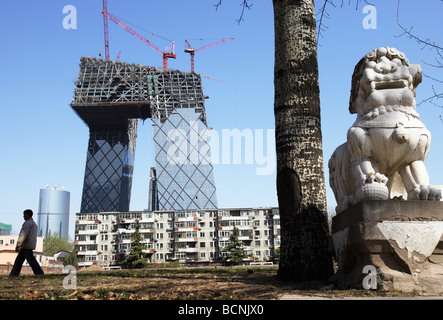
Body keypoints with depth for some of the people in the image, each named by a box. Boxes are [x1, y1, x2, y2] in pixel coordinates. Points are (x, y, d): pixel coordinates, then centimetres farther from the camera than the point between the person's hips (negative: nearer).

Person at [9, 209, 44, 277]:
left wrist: (18, 245, -20)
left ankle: (40, 273, -12)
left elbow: (24, 235, -20)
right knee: (19, 260, 9)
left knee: (31, 260, -10)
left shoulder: (27, 223, -11)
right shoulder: (33, 223, 21)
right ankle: (13, 275, 9)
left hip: (26, 245, -10)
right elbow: (34, 236, 23)